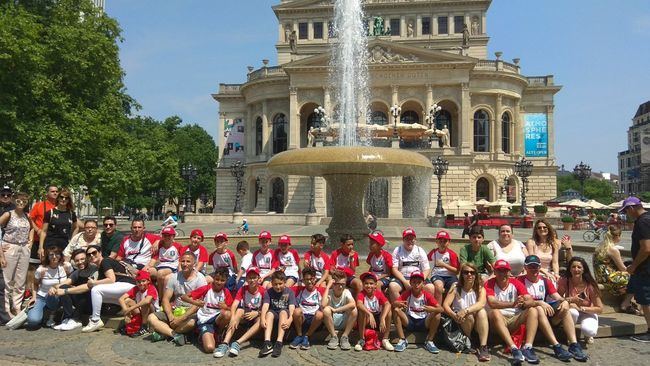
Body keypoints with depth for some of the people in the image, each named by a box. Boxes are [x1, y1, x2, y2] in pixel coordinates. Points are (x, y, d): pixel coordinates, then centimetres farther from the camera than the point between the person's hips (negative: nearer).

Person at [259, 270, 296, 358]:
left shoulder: (289, 292, -5)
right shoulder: (268, 292, -2)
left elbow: (292, 308, -18)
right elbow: (265, 306, -16)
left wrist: (290, 319, -39)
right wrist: (262, 318, -36)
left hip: (285, 315, -1)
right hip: (273, 315, 1)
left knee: (283, 311, -32)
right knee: (269, 313, -30)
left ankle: (279, 343, -43)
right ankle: (267, 343, -44)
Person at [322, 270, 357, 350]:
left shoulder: (346, 292, -9)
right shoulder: (329, 292, -10)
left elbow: (353, 304, -31)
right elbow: (323, 305, -32)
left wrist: (335, 310, -32)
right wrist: (327, 287, -26)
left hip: (344, 322, 0)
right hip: (331, 323, 0)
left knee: (354, 310, -27)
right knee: (326, 310, -30)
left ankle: (345, 337, -12)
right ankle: (334, 337, -12)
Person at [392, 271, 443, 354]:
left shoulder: (427, 295, -7)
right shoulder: (407, 294, -6)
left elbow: (441, 309, -16)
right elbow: (394, 304, -18)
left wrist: (431, 309, -38)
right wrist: (399, 304, -42)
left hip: (423, 323, 0)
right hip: (409, 321, 0)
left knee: (437, 314, -25)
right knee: (396, 310, -24)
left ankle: (429, 342, -10)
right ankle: (402, 340, -16)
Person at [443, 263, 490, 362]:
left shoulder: (480, 289, -1)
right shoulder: (456, 288, -2)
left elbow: (481, 303, -23)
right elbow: (445, 305, -13)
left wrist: (465, 311, -40)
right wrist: (454, 315, -34)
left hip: (477, 324, 1)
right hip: (461, 323, -1)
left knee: (482, 311, -28)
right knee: (469, 315, -32)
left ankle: (483, 347, -31)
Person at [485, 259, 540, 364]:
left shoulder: (516, 283, 3)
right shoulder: (489, 284, -6)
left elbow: (531, 301, -9)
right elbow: (491, 303, -25)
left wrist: (523, 303, -34)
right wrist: (512, 304, -39)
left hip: (515, 319, 3)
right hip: (499, 320, -3)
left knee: (533, 310, -19)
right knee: (495, 312, -33)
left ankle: (527, 348, -32)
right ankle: (514, 349, -42)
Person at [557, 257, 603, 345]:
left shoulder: (590, 285, -19)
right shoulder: (564, 281, -17)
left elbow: (599, 309, -15)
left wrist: (581, 308, -25)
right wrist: (570, 300, -29)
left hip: (588, 313, -1)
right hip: (572, 313, 1)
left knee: (589, 331, -34)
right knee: (572, 312, -37)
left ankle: (588, 335, 7)